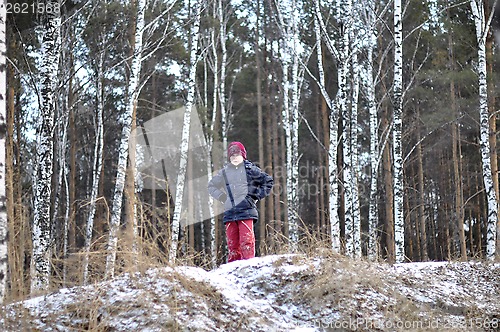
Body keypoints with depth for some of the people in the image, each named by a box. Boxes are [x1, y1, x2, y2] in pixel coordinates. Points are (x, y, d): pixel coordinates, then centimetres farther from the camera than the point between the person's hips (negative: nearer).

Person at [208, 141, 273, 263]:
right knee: (232, 243, 2)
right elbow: (211, 186, 30)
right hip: (229, 212, 4)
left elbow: (268, 181, 12)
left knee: (246, 241, -13)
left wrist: (256, 196, 5)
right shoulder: (224, 172, 16)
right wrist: (222, 197, 14)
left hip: (246, 211, -4)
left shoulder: (250, 169, 6)